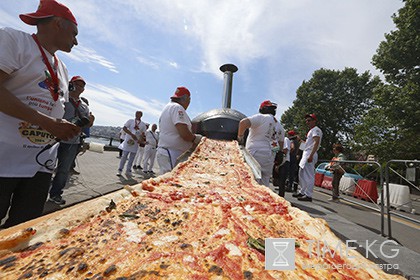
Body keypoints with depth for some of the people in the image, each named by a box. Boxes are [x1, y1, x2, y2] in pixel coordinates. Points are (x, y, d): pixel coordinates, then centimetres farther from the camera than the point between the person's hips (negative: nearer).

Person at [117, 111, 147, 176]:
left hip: (136, 142, 2)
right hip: (128, 141, -2)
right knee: (124, 156, 1)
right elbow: (124, 128, -5)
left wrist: (141, 140, -13)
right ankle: (120, 170, 11)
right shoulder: (130, 121, 2)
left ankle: (128, 171, 18)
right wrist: (132, 134, -18)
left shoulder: (143, 124, 7)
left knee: (132, 157, 8)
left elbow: (143, 134, 7)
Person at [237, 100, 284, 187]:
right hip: (269, 158, 8)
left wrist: (240, 136, -9)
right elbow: (281, 145, 23)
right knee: (265, 185, 14)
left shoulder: (261, 117, -5)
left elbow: (243, 122, -20)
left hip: (255, 154, -8)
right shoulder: (279, 126, 19)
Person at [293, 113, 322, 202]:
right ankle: (302, 192, 24)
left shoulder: (316, 130, -8)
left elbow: (317, 143, -21)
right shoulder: (311, 130, 23)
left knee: (309, 175, -10)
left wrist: (311, 155, -28)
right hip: (306, 154, 11)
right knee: (302, 174, 15)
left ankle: (308, 195, -6)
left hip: (310, 154, -11)